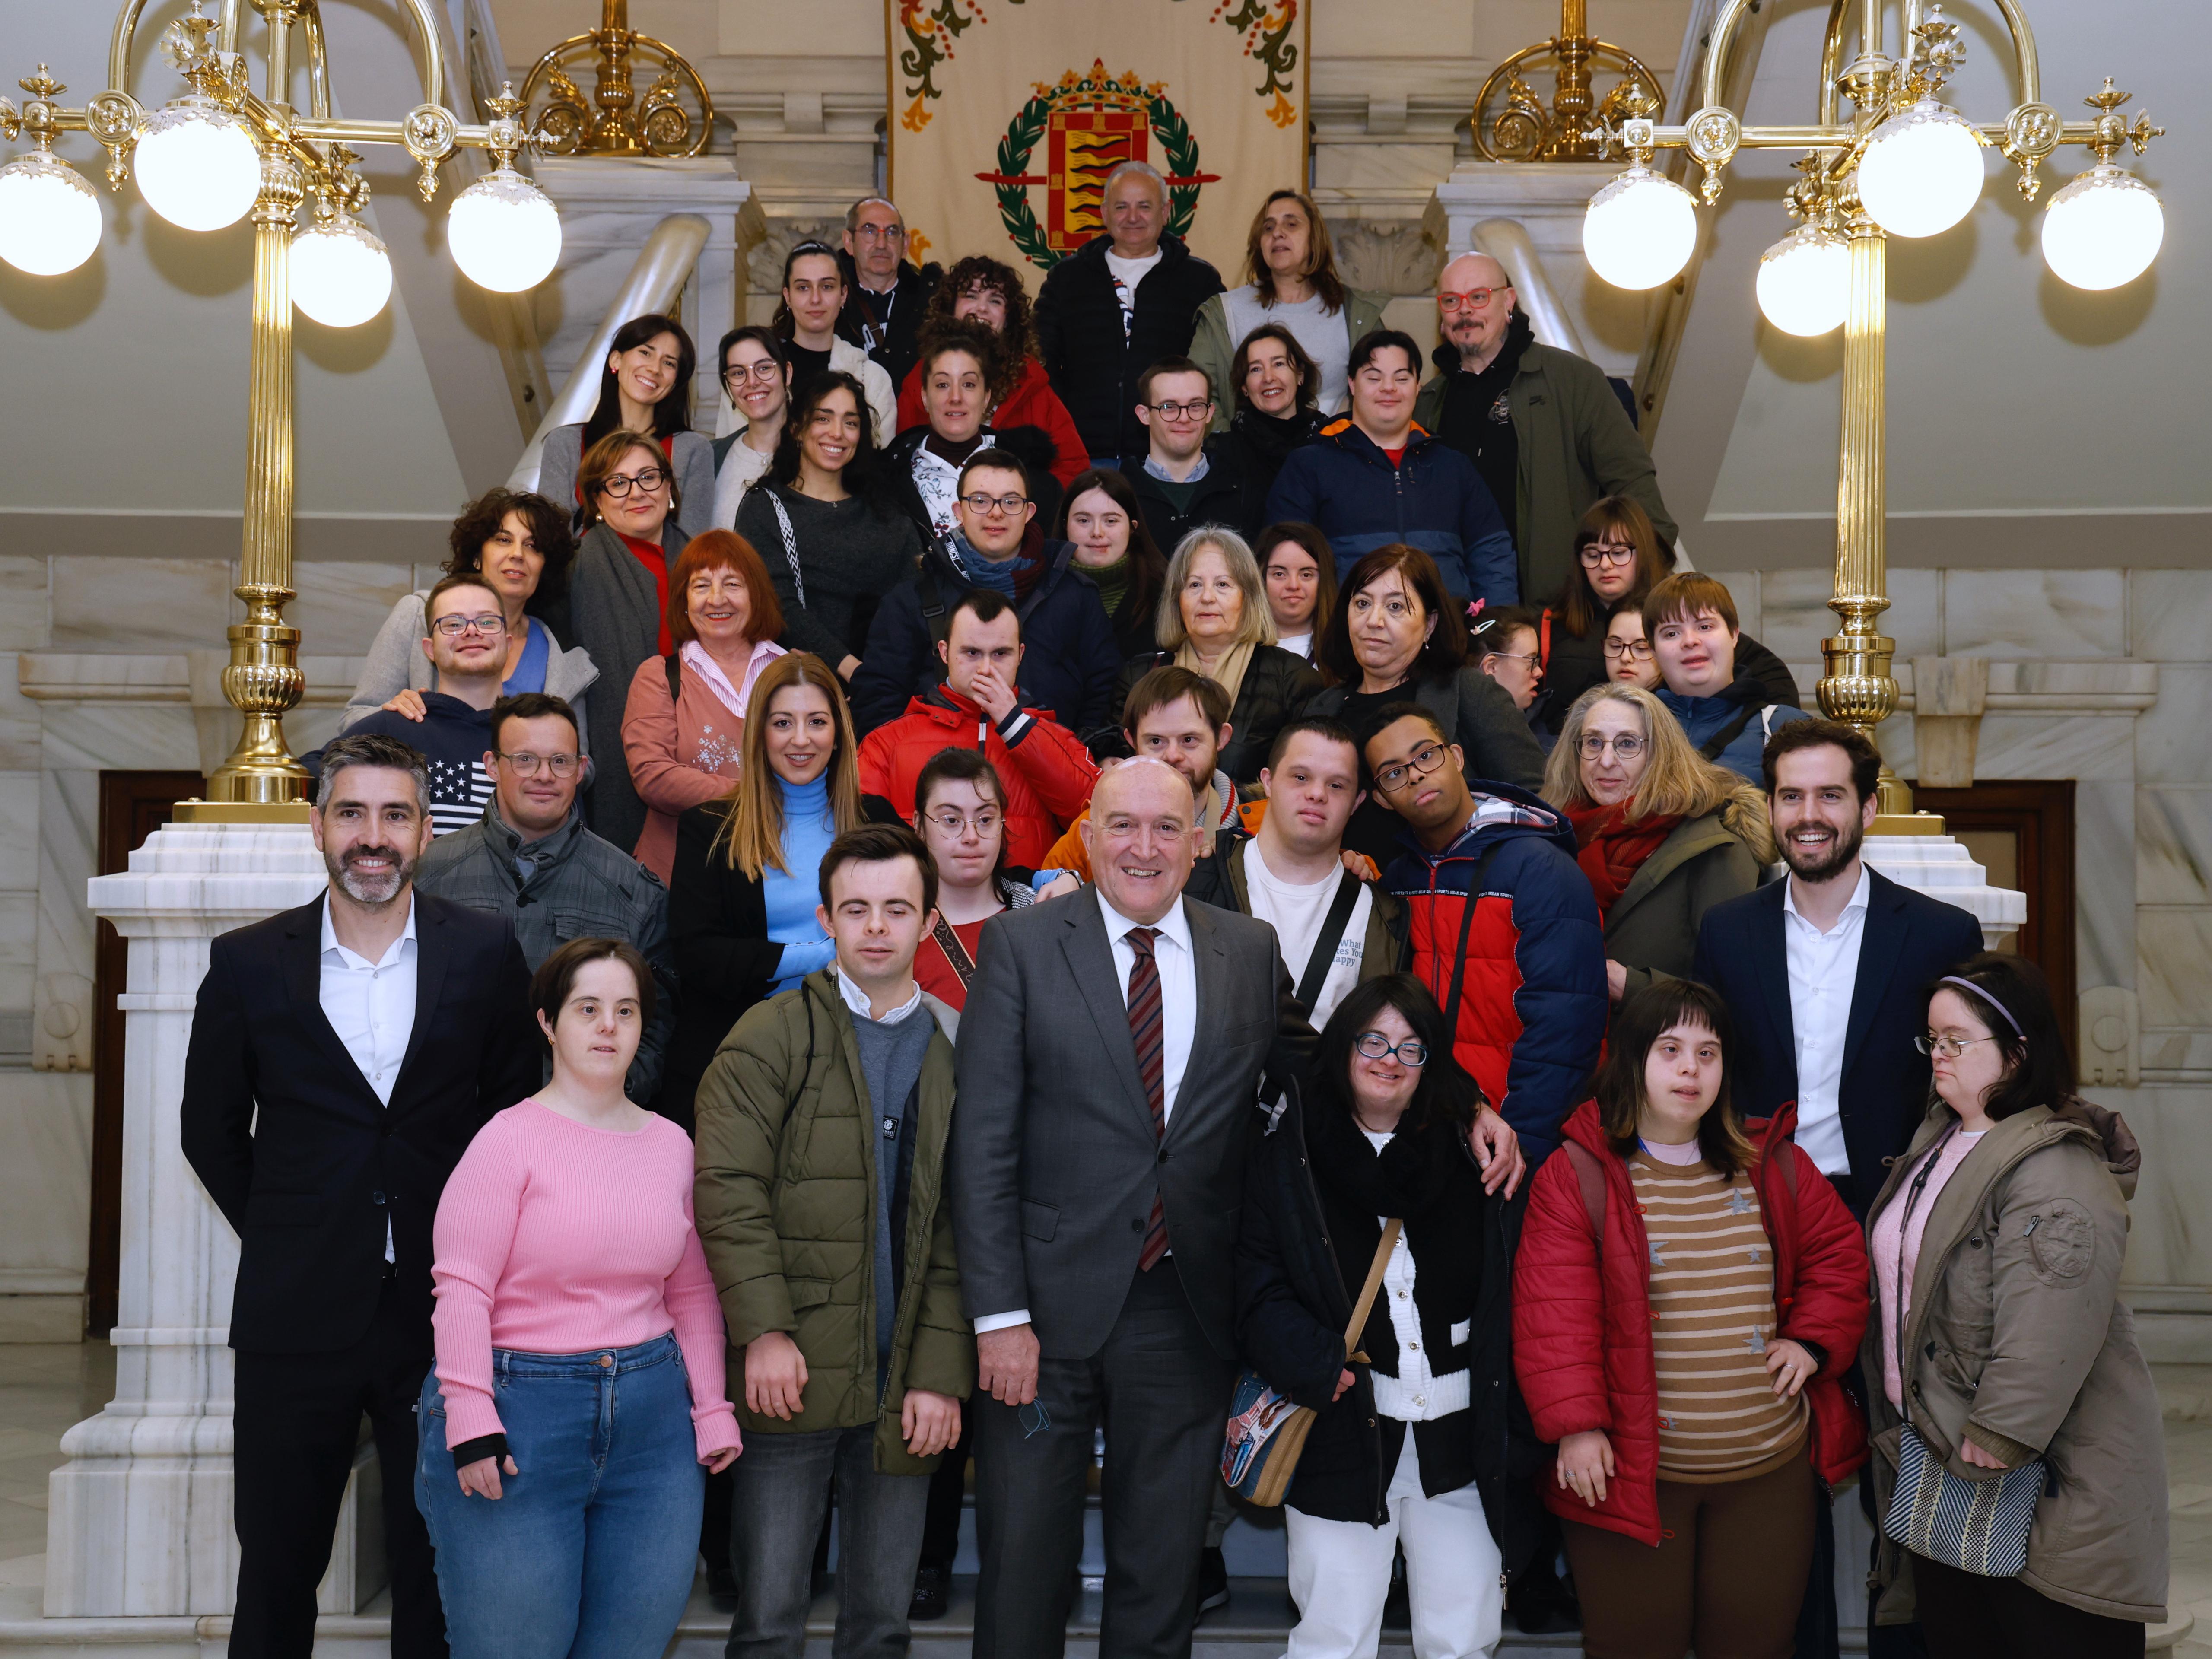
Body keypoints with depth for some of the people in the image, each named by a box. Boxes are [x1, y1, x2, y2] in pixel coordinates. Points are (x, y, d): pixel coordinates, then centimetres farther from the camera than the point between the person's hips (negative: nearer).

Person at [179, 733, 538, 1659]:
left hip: (443, 1310, 0)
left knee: (437, 1578, 10)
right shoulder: (248, 965, 0)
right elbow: (209, 1130, 10)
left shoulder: (485, 955, 0)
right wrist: (280, 1236, 5)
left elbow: (518, 1113, 7)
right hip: (296, 1314, 0)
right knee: (276, 1571, 11)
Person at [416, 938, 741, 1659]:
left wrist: (711, 1409, 10)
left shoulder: (671, 1145, 10)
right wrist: (470, 1420, -16)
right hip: (520, 1413, -5)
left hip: (652, 1421, 5)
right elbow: (462, 1287, -11)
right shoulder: (510, 1138, -6)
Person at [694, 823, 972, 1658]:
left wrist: (940, 1374, -3)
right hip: (793, 1372, -2)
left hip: (904, 1391, 2)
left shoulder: (957, 1049, 8)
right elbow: (728, 1188, -6)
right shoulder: (768, 1036, 2)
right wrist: (764, 1331, -15)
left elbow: (962, 1230, 4)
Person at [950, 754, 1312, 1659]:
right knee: (1023, 1572, 8)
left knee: (1162, 1583, 13)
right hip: (1051, 1303, -2)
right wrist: (1000, 1315, -12)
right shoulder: (1022, 945, -2)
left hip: (1187, 1312, 2)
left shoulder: (1251, 952, 6)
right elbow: (982, 1144, -6)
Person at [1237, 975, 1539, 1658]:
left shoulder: (1471, 1158, 7)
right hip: (1341, 1439, -2)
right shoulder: (1288, 1154, 3)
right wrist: (1316, 1366, -18)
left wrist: (1513, 1437, -3)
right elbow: (1258, 1287, -3)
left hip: (1460, 1442, 2)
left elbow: (1512, 1301, 5)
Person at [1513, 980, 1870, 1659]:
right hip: (1630, 1469, -3)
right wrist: (1575, 1423, -16)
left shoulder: (1772, 1164, 7)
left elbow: (1838, 1253, 17)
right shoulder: (1576, 1174, -6)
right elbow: (1553, 1311, -10)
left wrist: (1813, 1338, 3)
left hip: (1770, 1468, 4)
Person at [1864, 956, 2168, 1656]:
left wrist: (1998, 1437, -24)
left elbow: (2050, 1330, -27)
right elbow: (1901, 1278, 23)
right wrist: (1901, 1418, 23)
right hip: (1939, 1465, 9)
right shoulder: (1939, 1140, 13)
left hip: (2038, 1476, -9)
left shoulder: (2057, 1172, -20)